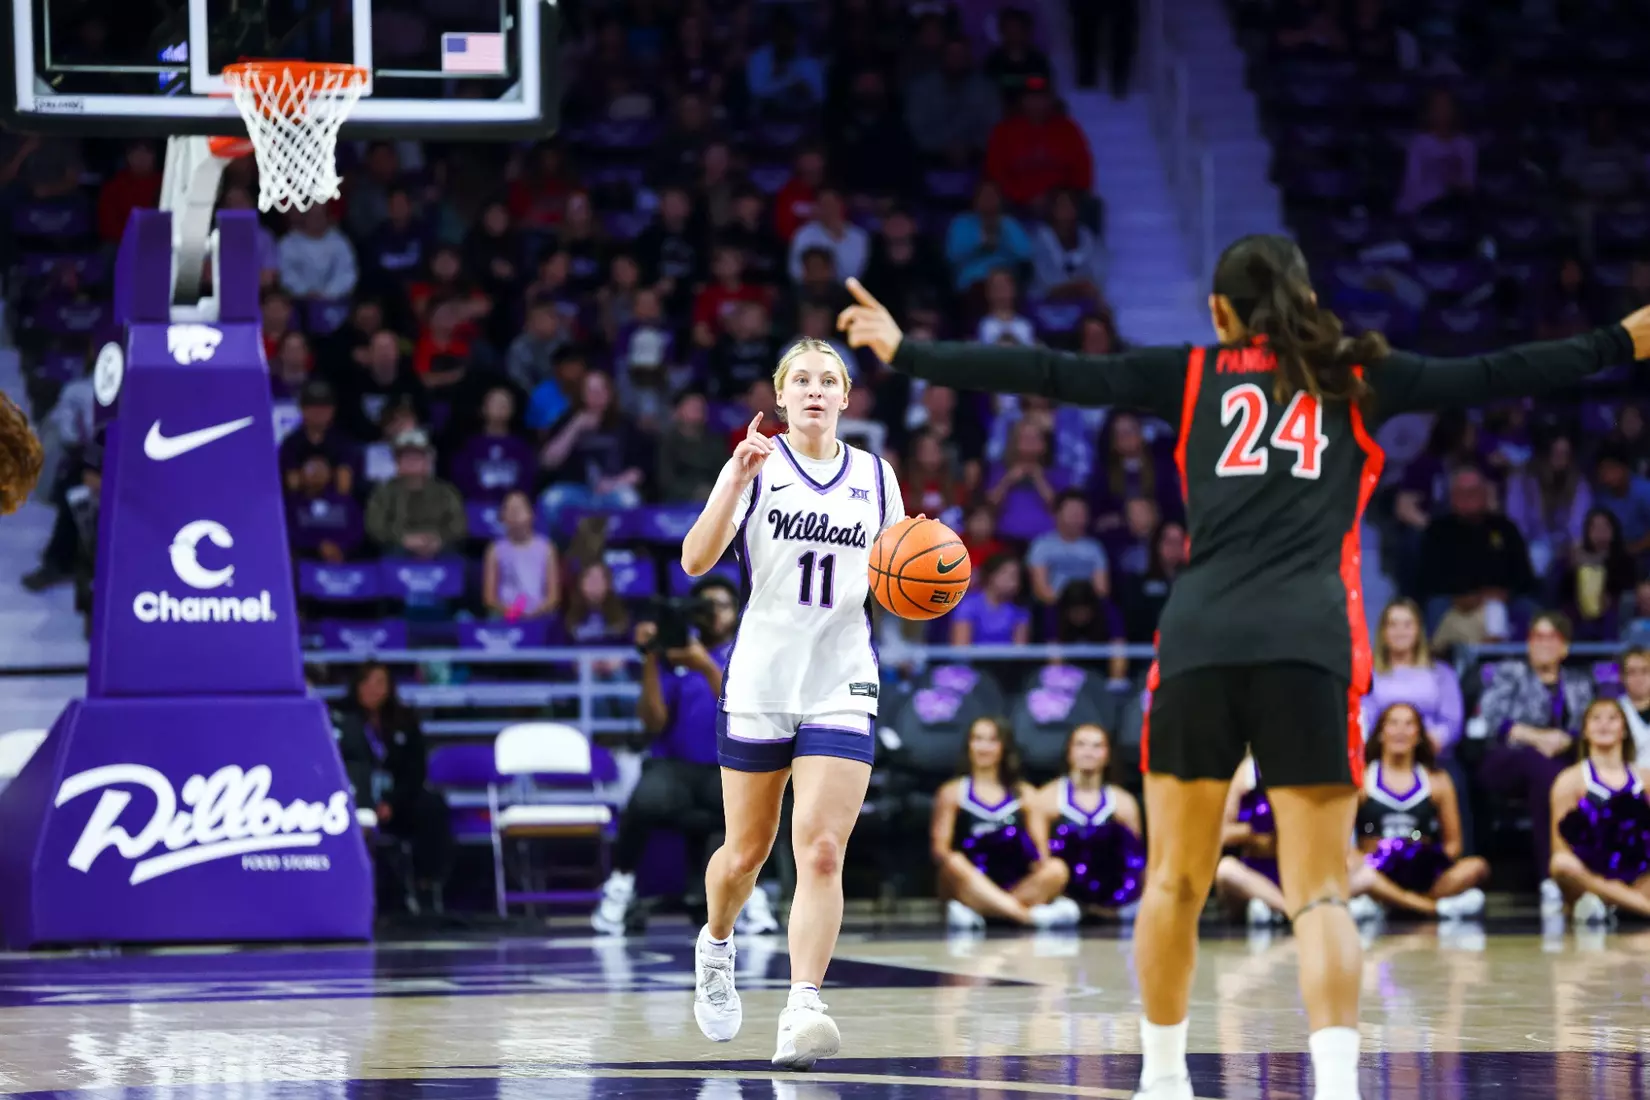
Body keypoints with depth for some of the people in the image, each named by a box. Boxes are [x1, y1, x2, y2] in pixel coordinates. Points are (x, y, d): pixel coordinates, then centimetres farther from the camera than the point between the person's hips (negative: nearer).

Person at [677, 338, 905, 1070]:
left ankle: (802, 1011, -22)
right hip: (760, 680, -1)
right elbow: (696, 561, -14)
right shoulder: (757, 467, -2)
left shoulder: (875, 476, 6)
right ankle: (716, 946, 42)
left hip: (842, 686, 1)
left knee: (821, 851, -14)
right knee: (747, 852, 10)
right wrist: (737, 479, -26)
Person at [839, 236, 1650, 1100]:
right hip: (1310, 644, -1)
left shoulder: (1192, 377, 14)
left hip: (1199, 640, 1)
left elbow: (1051, 375, 10)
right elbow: (1494, 376, 17)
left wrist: (907, 354, 15)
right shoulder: (1357, 380, 15)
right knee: (1319, 896, -3)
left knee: (1175, 880, 15)